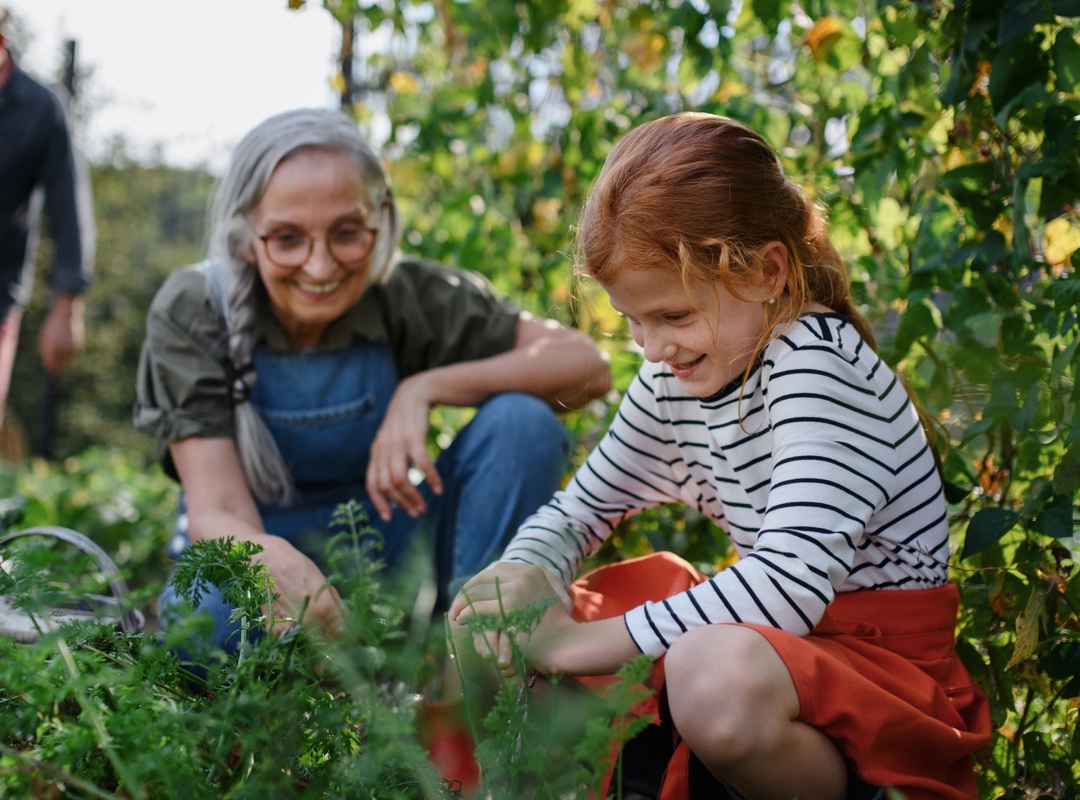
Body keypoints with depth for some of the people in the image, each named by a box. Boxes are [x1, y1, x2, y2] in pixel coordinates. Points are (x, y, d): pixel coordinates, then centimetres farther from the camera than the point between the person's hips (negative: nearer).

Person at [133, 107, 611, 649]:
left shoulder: (407, 296, -15)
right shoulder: (190, 315, -17)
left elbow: (586, 367, -17)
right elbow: (216, 512, -23)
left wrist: (425, 389, -28)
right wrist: (272, 559, -48)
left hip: (385, 549, 2)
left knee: (523, 421, -22)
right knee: (204, 620, -38)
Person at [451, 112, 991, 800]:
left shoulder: (819, 362, -23)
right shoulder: (676, 379, 3)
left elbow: (793, 581, -34)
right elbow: (582, 507, 13)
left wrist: (587, 643, -29)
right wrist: (522, 573, -12)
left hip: (881, 658, -7)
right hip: (769, 632, 8)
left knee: (717, 675, -41)